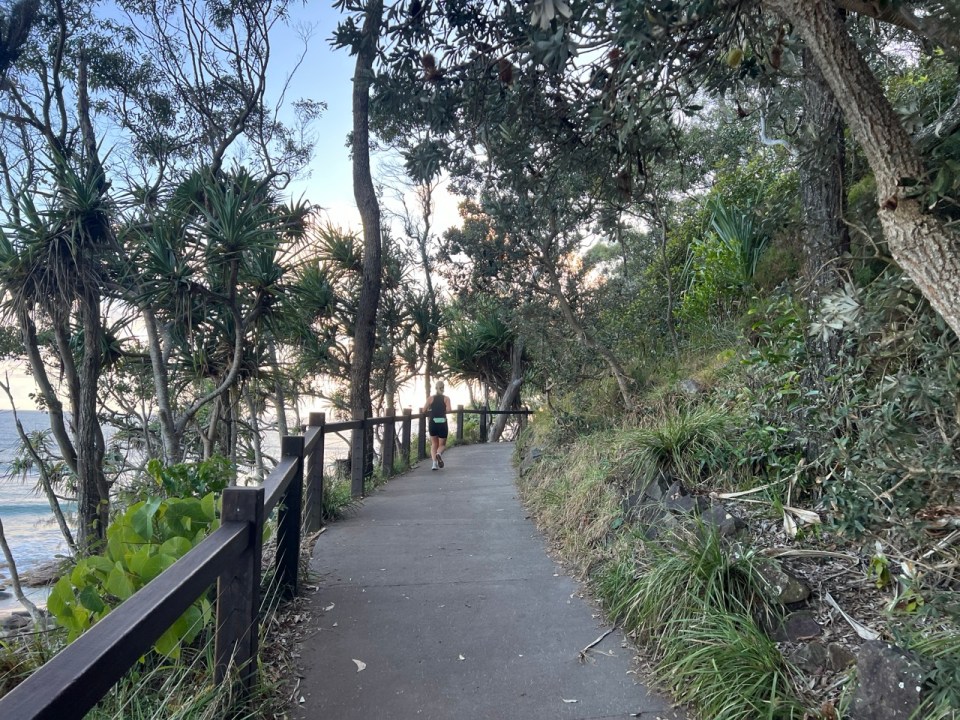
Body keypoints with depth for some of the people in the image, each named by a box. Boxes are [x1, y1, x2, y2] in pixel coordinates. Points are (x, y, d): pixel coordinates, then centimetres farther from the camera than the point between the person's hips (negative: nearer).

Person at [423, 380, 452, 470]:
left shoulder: (430, 398, 4)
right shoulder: (446, 398, 1)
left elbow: (424, 410, -4)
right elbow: (448, 410, -14)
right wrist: (443, 411, 8)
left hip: (432, 423, 1)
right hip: (442, 423, -1)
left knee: (434, 444, 17)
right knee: (442, 445, 11)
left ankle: (434, 463, 2)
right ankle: (439, 454, -23)